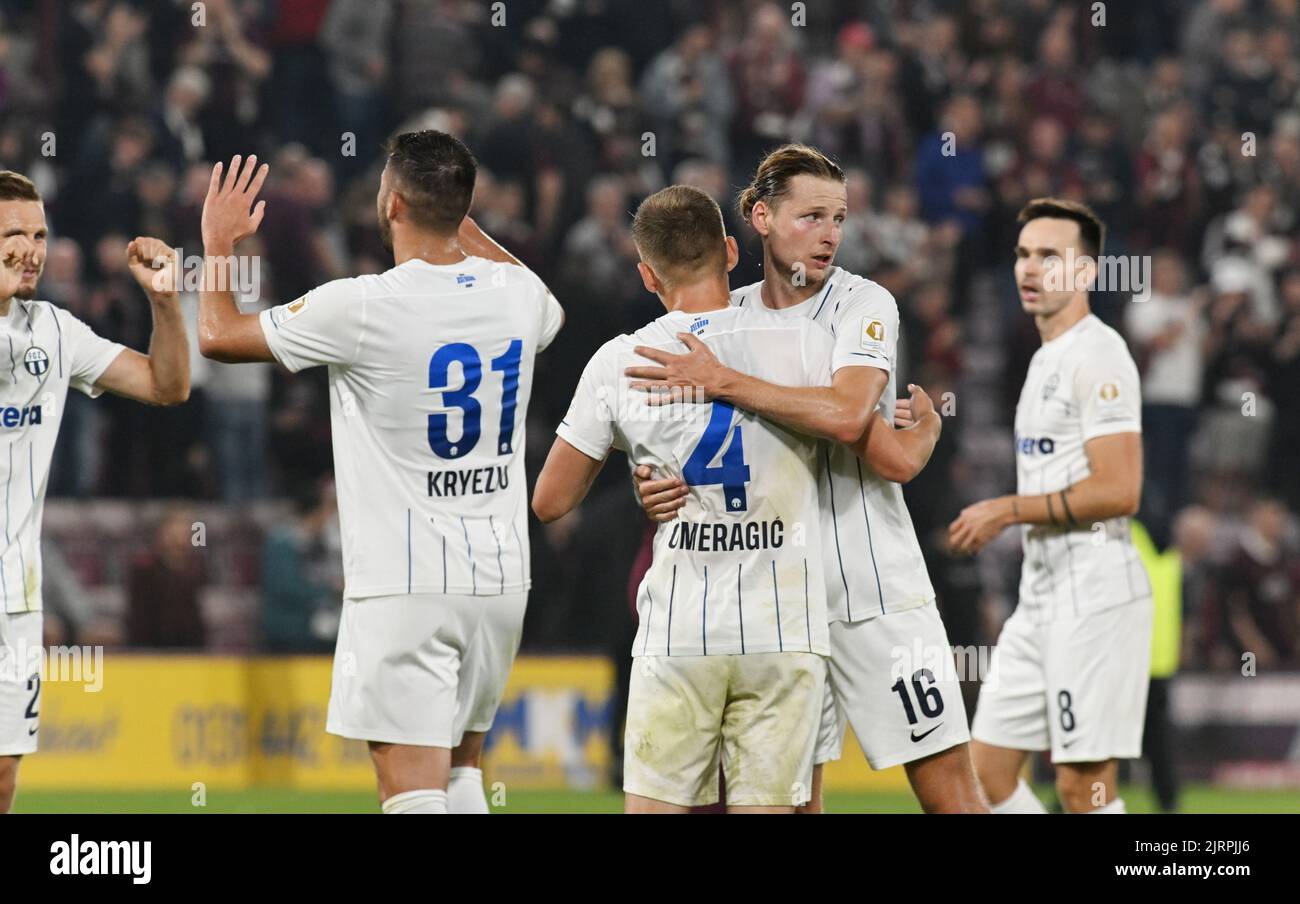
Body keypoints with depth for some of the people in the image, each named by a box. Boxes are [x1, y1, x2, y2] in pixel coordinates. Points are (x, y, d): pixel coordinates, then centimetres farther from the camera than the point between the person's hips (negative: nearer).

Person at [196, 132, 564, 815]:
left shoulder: (361, 309, -14)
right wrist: (465, 228, 38)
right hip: (499, 578, 6)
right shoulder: (517, 294, 3)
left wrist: (219, 245, 16)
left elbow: (219, 335, -1)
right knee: (460, 769, 20)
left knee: (413, 791, -9)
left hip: (403, 585, -6)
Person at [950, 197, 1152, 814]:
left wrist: (1008, 511, -15)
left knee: (1085, 784, -8)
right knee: (986, 769, 8)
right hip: (1040, 595, 10)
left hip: (1094, 595, -10)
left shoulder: (1097, 356, -12)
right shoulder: (1047, 359, 18)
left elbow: (1118, 491, -20)